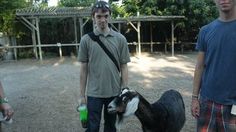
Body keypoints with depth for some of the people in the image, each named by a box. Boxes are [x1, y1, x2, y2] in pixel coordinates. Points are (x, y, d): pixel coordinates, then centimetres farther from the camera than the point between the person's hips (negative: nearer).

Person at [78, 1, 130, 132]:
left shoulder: (120, 39, -2)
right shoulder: (86, 40, -3)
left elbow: (123, 67, 1)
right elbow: (83, 69, 0)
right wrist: (82, 94, 1)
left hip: (114, 92, 1)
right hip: (94, 93, -1)